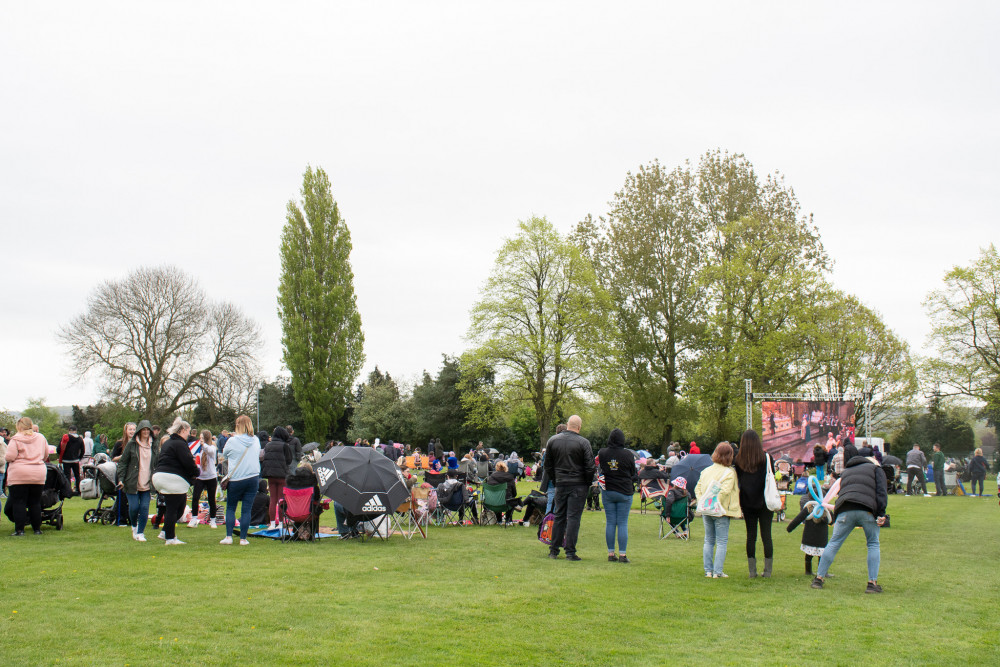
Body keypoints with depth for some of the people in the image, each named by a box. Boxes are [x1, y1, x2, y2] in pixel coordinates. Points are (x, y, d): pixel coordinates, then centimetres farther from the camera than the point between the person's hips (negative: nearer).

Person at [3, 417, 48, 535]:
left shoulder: (15, 439, -7)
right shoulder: (41, 437, 8)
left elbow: (10, 457, -12)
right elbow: (46, 454, 16)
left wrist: (5, 457, 11)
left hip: (19, 475, -4)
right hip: (38, 476, 4)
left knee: (18, 502, 2)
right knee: (35, 502, 11)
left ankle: (19, 529, 0)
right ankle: (37, 529, 13)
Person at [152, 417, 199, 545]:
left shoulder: (168, 443, 20)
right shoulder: (179, 444, -12)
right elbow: (188, 462, -19)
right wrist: (196, 472, 1)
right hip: (172, 480, -10)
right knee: (173, 508, -4)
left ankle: (165, 531, 17)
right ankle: (170, 537, 0)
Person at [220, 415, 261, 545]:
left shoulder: (232, 441, -7)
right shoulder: (256, 440, 4)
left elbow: (224, 456, 5)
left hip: (236, 479, -2)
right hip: (253, 477, 3)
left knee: (230, 508, 11)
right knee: (247, 509, 4)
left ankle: (228, 537, 4)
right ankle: (243, 538, 3)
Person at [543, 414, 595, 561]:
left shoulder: (552, 440, 5)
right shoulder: (583, 443, -9)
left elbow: (548, 465, 11)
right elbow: (590, 467, -9)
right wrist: (588, 482, 5)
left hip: (560, 484, 4)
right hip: (578, 485, -4)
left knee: (559, 516, 12)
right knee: (573, 517, -2)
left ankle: (553, 550, 15)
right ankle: (570, 552, -3)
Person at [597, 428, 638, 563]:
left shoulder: (602, 453, -3)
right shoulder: (628, 454, -8)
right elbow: (633, 473, 3)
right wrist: (631, 488, 18)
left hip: (607, 492, 2)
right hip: (624, 493, -2)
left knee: (610, 523, 7)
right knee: (623, 524, 1)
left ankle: (611, 554, 8)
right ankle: (622, 555, -1)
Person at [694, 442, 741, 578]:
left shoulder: (706, 471, 8)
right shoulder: (729, 472, -11)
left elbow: (697, 488, 7)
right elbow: (725, 491, -22)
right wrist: (717, 503, -15)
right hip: (721, 511, -5)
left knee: (709, 540, 13)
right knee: (722, 542, 2)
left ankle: (708, 570, 13)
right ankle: (718, 571, -2)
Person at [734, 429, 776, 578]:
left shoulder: (738, 460, -5)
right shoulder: (766, 458, -7)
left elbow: (736, 482, 2)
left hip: (747, 503, 1)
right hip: (764, 502, -1)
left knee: (751, 535, 7)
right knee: (766, 535, 5)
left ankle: (752, 570, 8)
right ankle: (767, 570, 7)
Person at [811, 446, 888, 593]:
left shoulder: (846, 472, 35)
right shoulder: (875, 468, 22)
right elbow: (881, 492, 5)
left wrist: (834, 519, 31)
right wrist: (881, 513, -2)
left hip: (845, 511, 3)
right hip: (868, 511, -2)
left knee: (833, 543, 8)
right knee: (873, 544, 14)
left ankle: (819, 578, 9)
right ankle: (872, 583, 8)